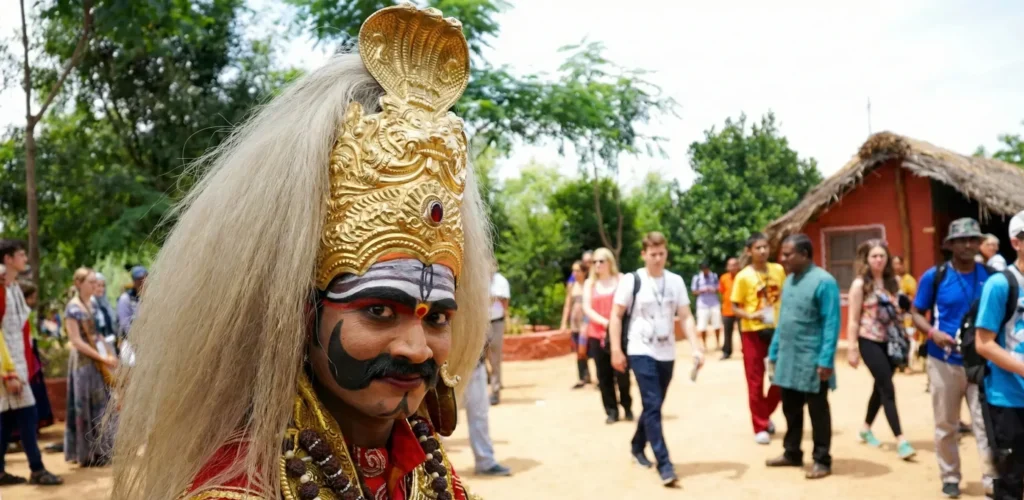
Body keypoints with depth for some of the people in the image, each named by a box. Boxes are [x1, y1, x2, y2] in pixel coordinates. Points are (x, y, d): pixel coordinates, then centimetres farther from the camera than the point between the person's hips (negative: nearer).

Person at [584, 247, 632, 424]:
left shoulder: (620, 280, 3)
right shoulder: (590, 283, 9)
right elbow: (586, 308, 0)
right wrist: (605, 322, -15)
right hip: (597, 335, 2)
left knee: (621, 373, -3)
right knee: (604, 376, 4)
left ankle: (627, 408, 17)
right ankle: (611, 411, 14)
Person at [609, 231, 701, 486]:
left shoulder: (676, 281, 3)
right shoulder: (631, 280, -7)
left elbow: (686, 317, 2)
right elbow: (616, 315, -3)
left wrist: (696, 348, -9)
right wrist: (616, 350, -8)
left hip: (667, 354, 4)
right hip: (641, 352, -4)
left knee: (653, 405, 15)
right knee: (653, 406, -11)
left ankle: (637, 447, 37)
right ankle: (664, 465, -8)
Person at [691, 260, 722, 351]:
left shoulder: (714, 276, 3)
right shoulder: (697, 278, -4)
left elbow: (718, 289, 8)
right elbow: (694, 292, -1)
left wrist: (714, 290, -14)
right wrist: (702, 291, -20)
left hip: (714, 304, 2)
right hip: (703, 305, -2)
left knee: (717, 325, 6)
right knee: (702, 326, -4)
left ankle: (718, 343, 22)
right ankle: (704, 345, 10)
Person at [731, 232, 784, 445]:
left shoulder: (778, 270, 2)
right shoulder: (743, 277, -9)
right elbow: (735, 308, -6)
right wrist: (751, 315, -24)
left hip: (777, 329, 4)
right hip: (753, 332, -4)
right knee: (756, 381, 3)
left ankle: (765, 415, 30)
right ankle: (760, 428, 13)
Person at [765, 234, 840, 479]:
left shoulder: (823, 282, -15)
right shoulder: (789, 280, 10)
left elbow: (831, 324, -17)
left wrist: (826, 360, -20)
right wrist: (774, 351, 14)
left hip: (811, 360, -7)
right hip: (788, 358, 8)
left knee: (817, 411, 6)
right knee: (790, 409, 17)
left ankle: (822, 460, 17)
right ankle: (792, 453, 30)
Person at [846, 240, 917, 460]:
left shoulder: (893, 282, 8)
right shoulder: (860, 284, -7)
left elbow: (897, 312, 14)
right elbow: (853, 319, -7)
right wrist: (852, 348, -10)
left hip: (890, 341, 6)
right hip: (870, 342, -6)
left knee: (881, 386, 14)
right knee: (888, 388, -10)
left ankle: (866, 428, 32)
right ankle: (900, 439, -9)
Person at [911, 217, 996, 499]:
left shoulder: (990, 276, 2)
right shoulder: (934, 276, -5)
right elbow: (917, 313, 1)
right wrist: (933, 333, -18)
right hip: (944, 362, -1)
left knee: (986, 422, -1)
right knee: (945, 425, 8)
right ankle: (950, 477, 22)